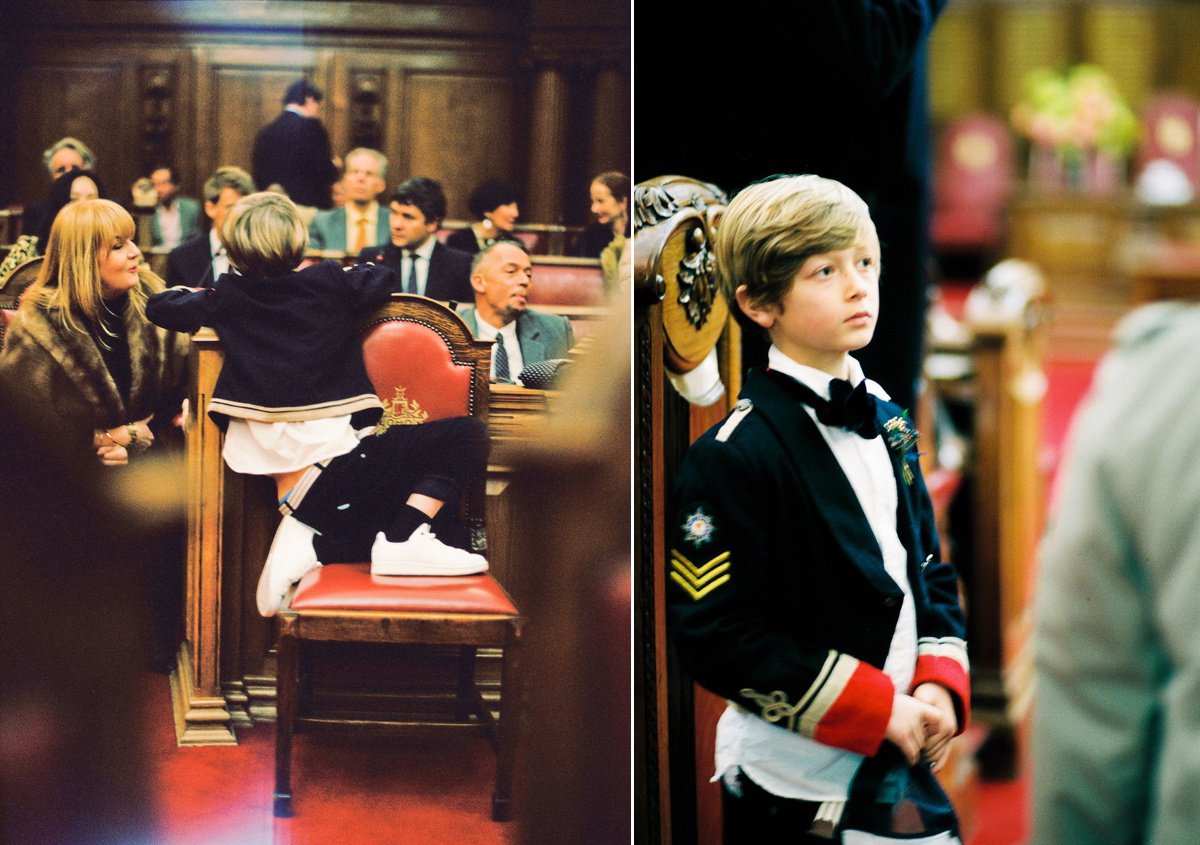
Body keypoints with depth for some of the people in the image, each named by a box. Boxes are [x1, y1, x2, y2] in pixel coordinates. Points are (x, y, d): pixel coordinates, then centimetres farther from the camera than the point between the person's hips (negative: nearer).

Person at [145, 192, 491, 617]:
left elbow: (160, 305, 22)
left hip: (278, 471, 5)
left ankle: (313, 541, -6)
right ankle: (405, 537, -15)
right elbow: (382, 279, 21)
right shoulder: (328, 284, 2)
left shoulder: (227, 298, 7)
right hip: (336, 453, -5)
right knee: (466, 437, 2)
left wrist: (203, 295, 39)